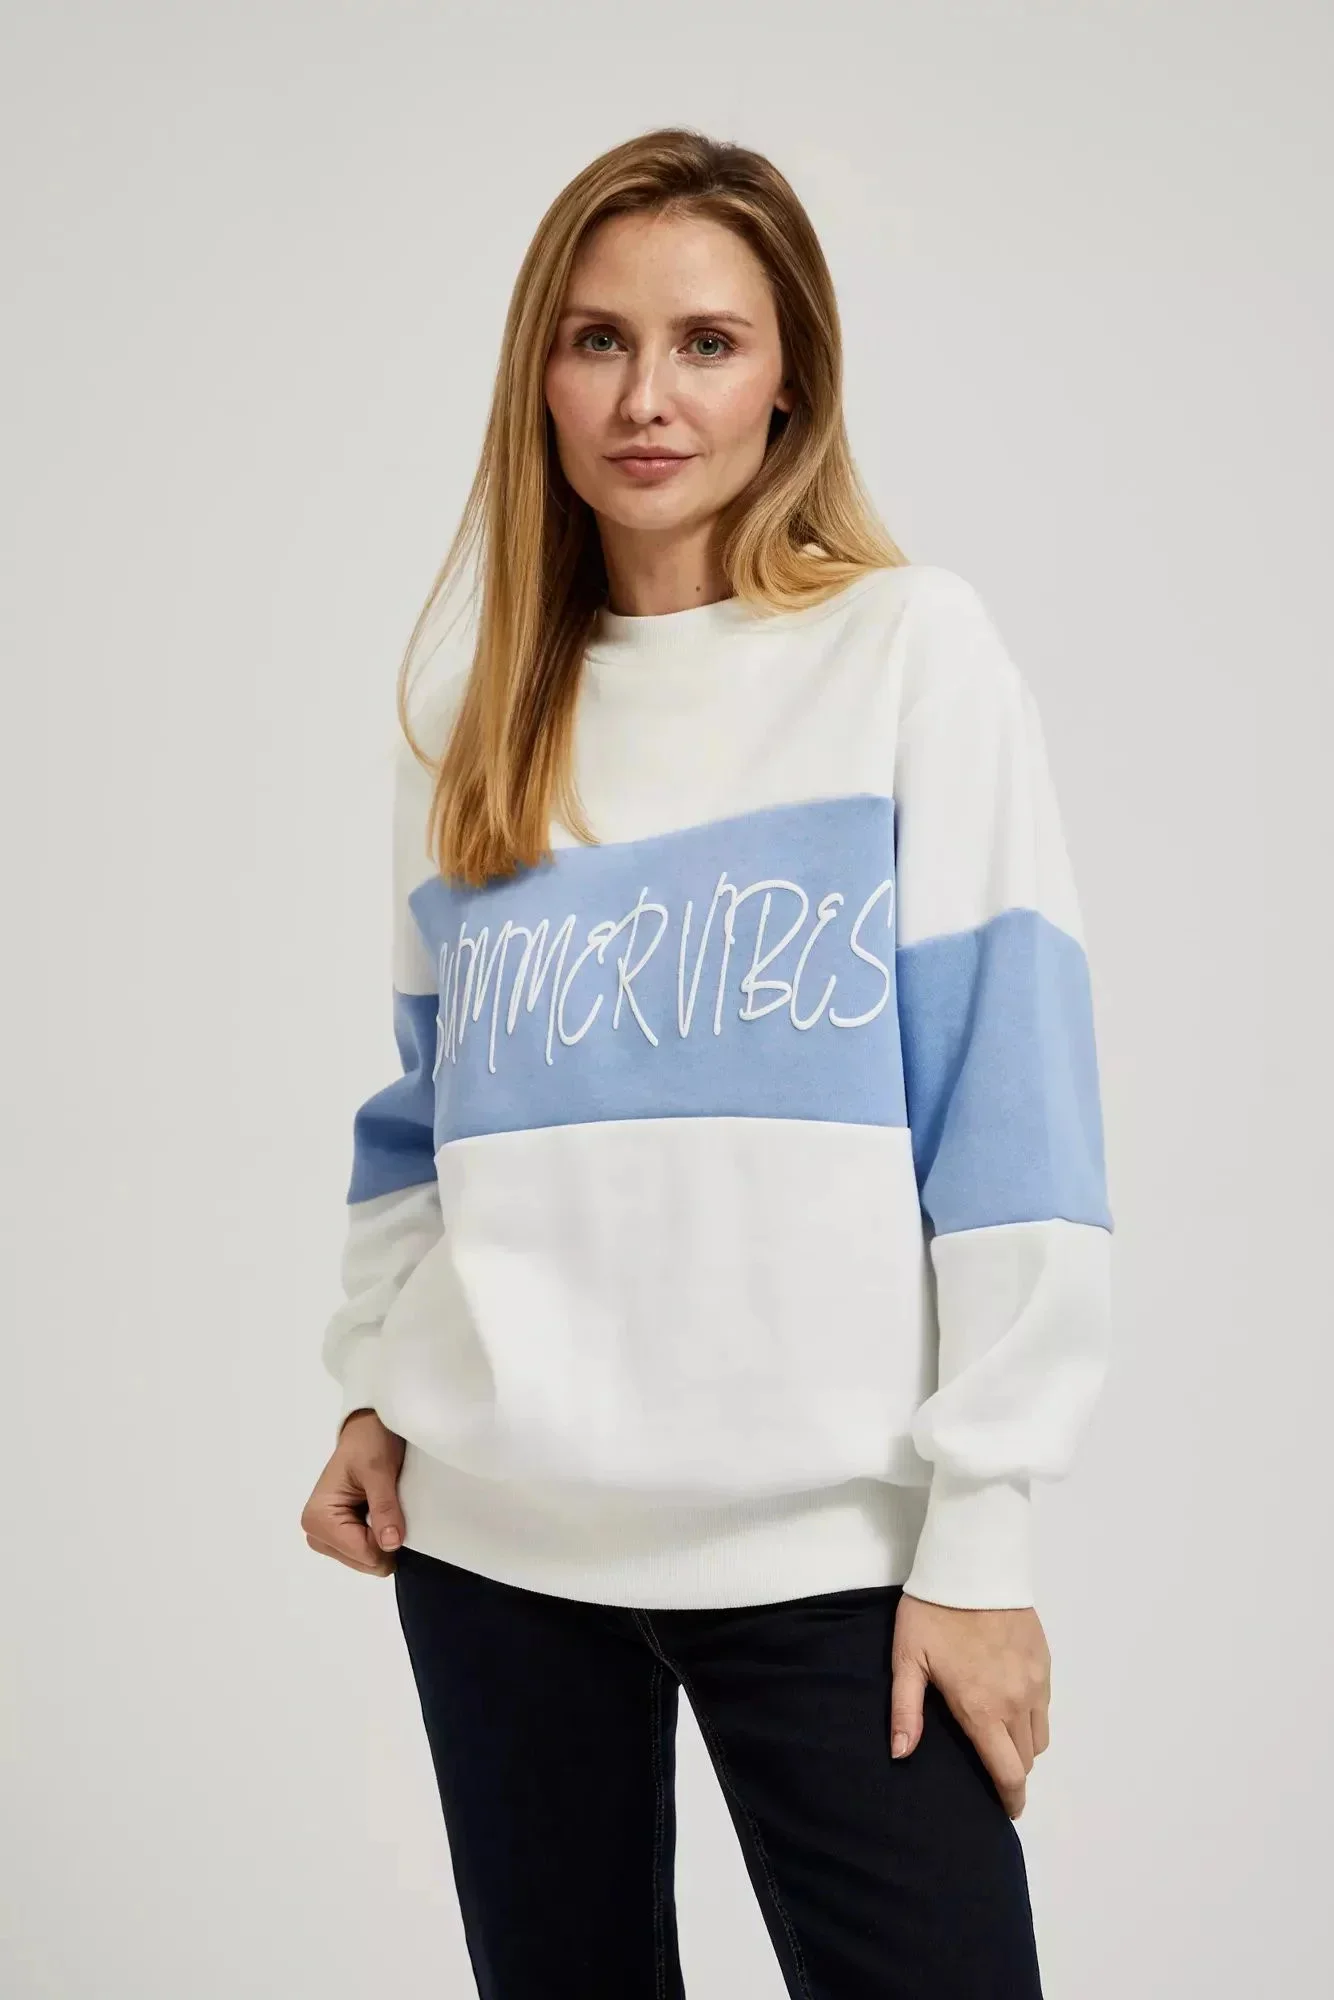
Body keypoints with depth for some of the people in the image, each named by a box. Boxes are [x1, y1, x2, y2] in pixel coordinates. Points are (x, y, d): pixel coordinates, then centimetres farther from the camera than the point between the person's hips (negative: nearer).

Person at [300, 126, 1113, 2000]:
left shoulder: (912, 649, -3)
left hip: (829, 1537, -3)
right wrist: (374, 1387, 5)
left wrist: (982, 1523, -11)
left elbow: (1009, 1107, -8)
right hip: (489, 1529, 4)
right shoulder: (474, 716, 10)